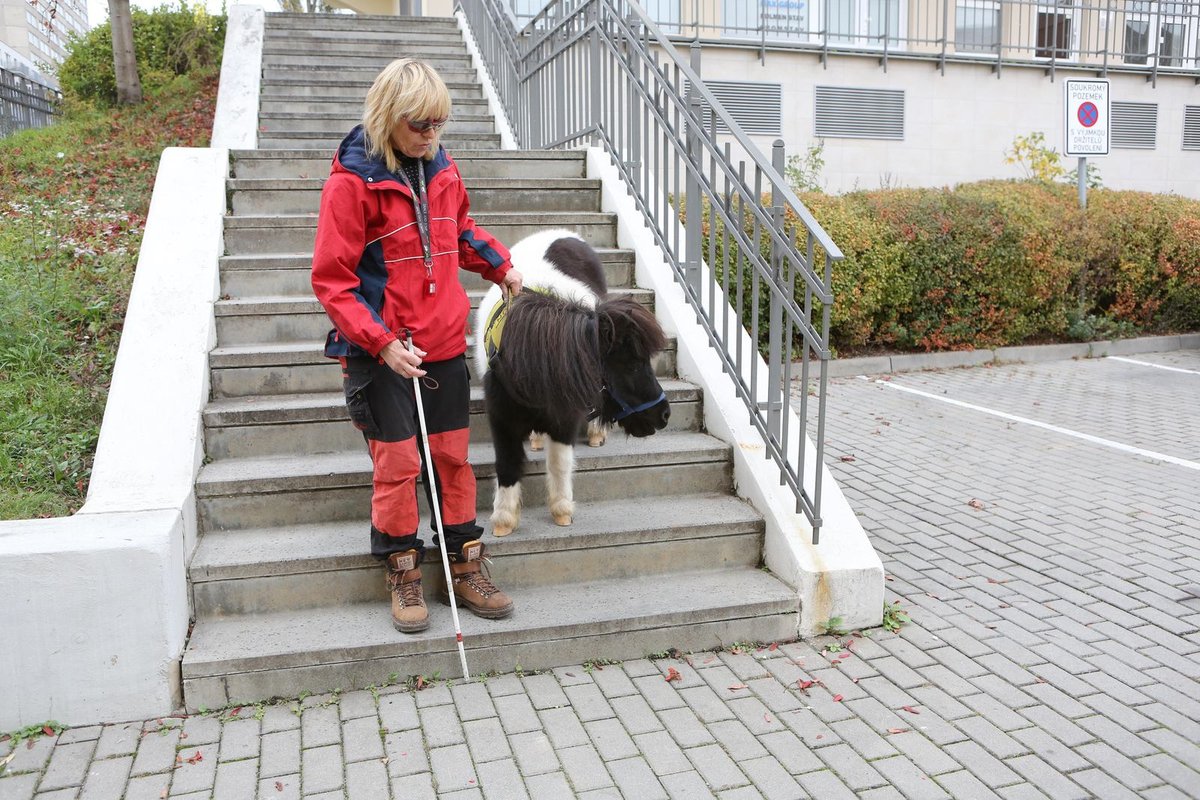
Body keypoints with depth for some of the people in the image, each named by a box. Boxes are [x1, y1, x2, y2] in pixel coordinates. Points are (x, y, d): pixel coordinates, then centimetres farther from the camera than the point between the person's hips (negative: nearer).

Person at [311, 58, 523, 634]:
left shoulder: (440, 169, 6)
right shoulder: (352, 181, -12)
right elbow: (331, 279, -13)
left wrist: (499, 265, 11)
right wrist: (381, 343, -20)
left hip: (445, 344, 5)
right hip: (382, 351, -5)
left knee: (452, 455, 10)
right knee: (397, 462, 1)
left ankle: (465, 569, 24)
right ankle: (403, 576, 20)